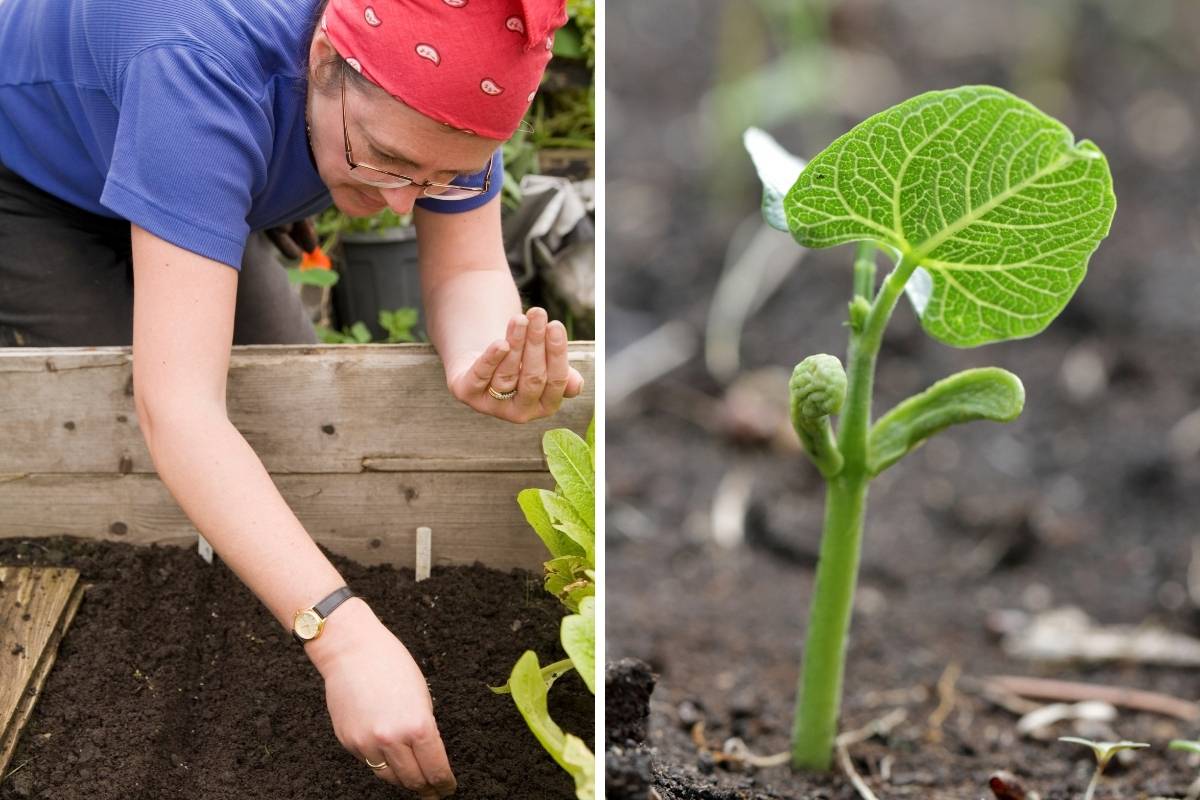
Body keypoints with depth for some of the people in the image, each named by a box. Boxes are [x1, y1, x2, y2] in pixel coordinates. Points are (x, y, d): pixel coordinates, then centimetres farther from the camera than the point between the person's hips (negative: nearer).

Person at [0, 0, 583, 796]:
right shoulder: (206, 69, -46)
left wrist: (482, 362, -46)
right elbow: (178, 405, -51)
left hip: (184, 183, 6)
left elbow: (467, 270, -20)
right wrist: (345, 634, -59)